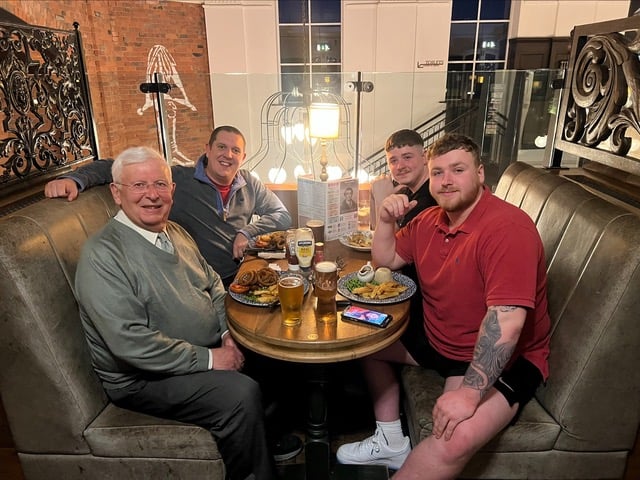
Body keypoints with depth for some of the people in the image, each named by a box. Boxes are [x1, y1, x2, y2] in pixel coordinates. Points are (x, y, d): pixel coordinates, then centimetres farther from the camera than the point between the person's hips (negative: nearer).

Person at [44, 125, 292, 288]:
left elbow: (283, 216, 13)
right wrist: (74, 179, -18)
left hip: (244, 275, 5)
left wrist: (248, 232, -3)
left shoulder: (250, 184, 10)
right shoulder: (178, 179, -2)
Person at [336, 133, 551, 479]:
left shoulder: (507, 228, -26)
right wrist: (386, 220, -7)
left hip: (501, 360, -8)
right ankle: (391, 440, 20)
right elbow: (386, 259, 12)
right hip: (437, 341, 8)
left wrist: (470, 393, -34)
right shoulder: (429, 220, 2)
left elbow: (506, 321, -32)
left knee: (456, 438, -32)